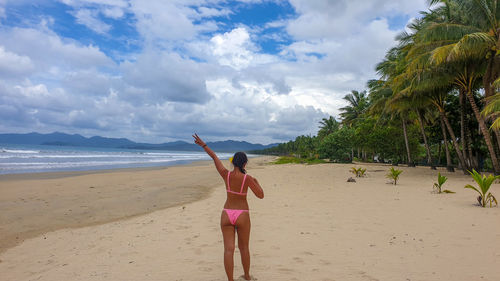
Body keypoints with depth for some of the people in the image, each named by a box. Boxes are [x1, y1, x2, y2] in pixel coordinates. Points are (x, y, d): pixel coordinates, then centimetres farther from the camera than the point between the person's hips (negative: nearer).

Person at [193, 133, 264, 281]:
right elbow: (261, 195, -11)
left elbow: (215, 157, 5)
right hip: (242, 216, -1)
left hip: (227, 215, 1)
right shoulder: (247, 178, -15)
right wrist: (256, 182, 7)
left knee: (228, 249, 3)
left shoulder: (226, 174, -8)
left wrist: (203, 145, 16)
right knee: (244, 247, 17)